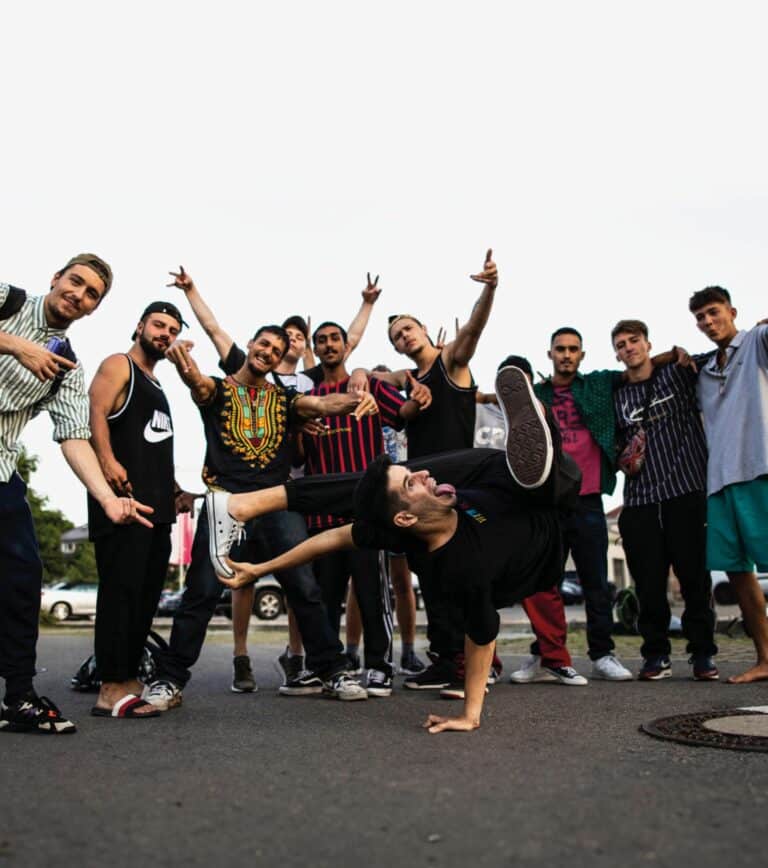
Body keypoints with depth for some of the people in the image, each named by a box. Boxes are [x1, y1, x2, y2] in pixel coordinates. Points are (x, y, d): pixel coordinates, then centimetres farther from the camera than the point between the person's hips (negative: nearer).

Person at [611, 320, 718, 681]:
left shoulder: (678, 375, 8)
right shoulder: (616, 397, 16)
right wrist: (623, 458, 4)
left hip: (687, 492, -2)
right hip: (639, 500, 3)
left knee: (695, 576, -1)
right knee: (649, 583, 2)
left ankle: (703, 653, 11)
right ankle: (656, 655, 13)